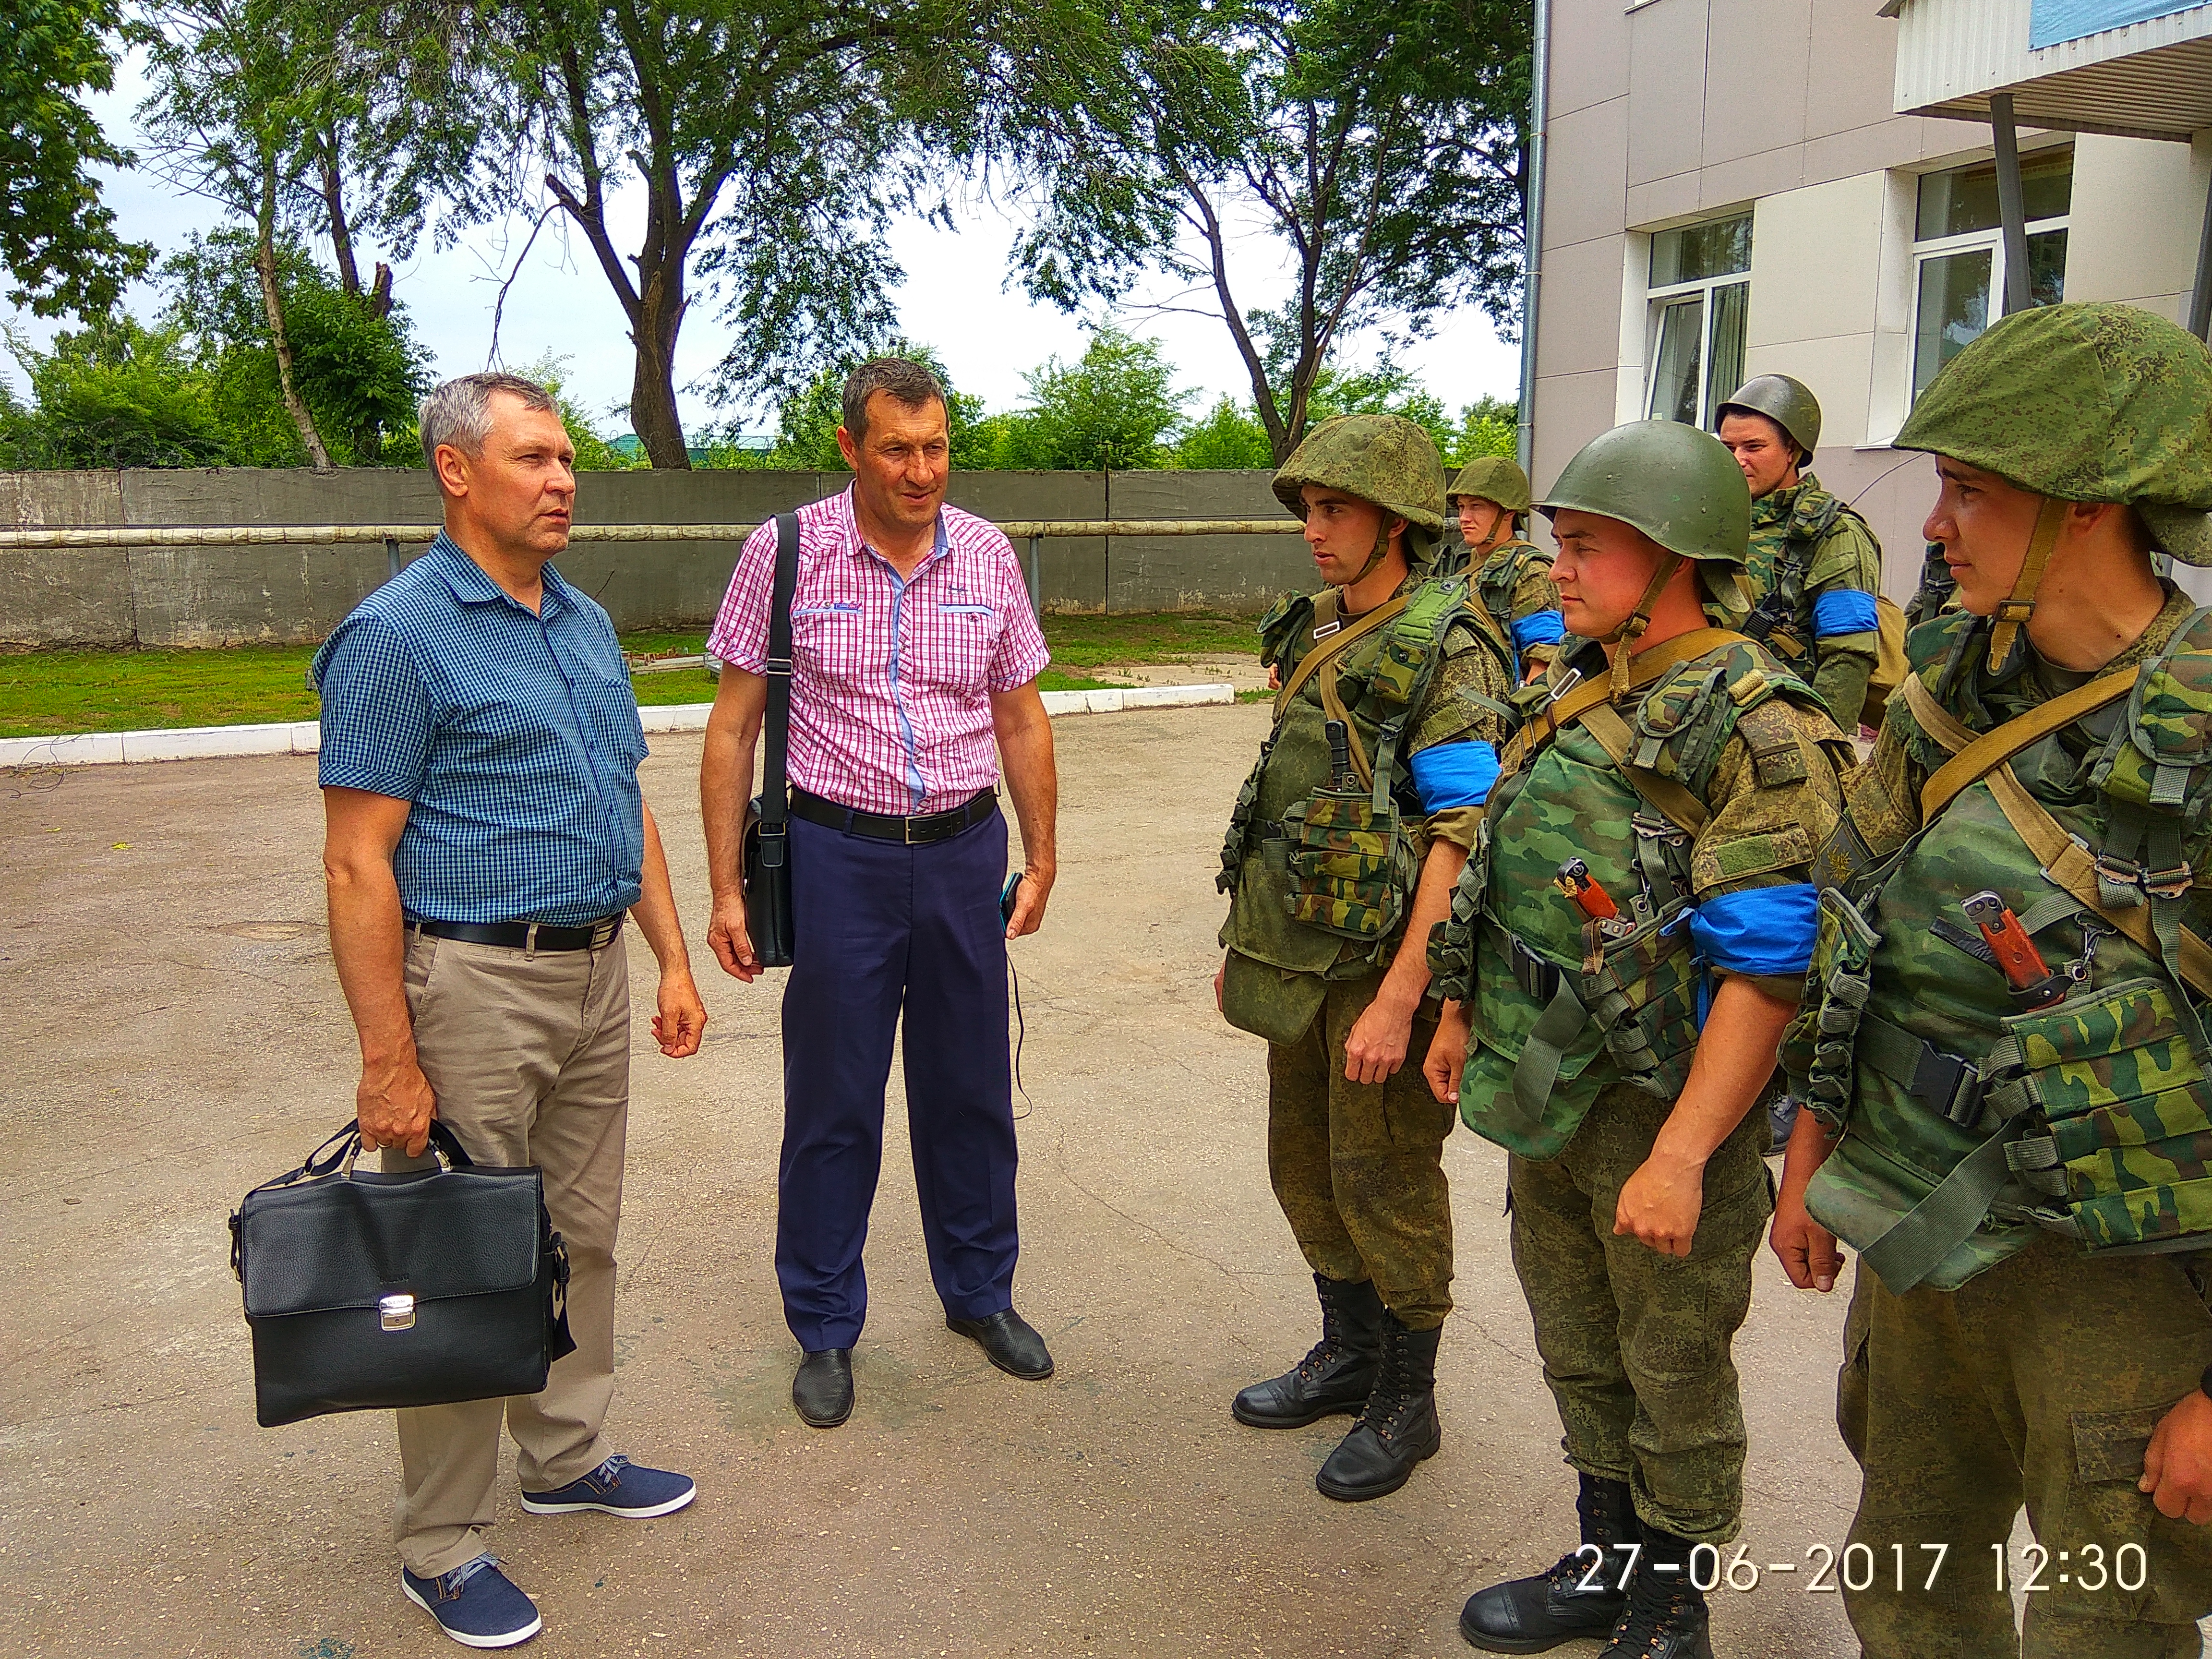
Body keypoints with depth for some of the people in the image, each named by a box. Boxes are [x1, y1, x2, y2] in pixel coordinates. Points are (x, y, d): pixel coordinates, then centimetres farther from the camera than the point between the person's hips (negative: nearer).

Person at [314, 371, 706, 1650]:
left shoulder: (588, 624, 11)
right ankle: (443, 1547, 20)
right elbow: (359, 865, -15)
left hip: (596, 975, 7)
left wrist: (672, 959, 12)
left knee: (584, 1235, 18)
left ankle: (569, 1456, 37)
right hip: (474, 981, -7)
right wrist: (389, 1061, -18)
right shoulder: (397, 636, -12)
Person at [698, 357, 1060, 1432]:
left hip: (965, 850, 3)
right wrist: (726, 888, -6)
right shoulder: (786, 552, -5)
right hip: (839, 856, -2)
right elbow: (733, 727, -3)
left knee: (971, 1088, 14)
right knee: (832, 1102, 6)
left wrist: (1040, 860, 9)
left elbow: (1022, 719, 11)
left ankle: (980, 1294, 34)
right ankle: (825, 1331, 24)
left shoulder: (986, 556, 3)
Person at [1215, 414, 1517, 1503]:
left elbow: (1460, 838, -21)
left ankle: (1406, 1404, 24)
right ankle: (1348, 1354, 38)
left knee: (1385, 1184, 4)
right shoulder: (1314, 637, 10)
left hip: (1384, 966, -8)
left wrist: (1399, 999, -24)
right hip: (1301, 959, 8)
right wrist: (1245, 942, 16)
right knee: (1307, 1167, 18)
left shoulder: (1450, 652, -16)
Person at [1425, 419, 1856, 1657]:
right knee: (1580, 1352, 21)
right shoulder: (1578, 693, 7)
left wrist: (1681, 1153, -25)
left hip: (1666, 1103, -8)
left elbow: (1766, 973, -23)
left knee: (1675, 1372, 11)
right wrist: (1467, 1014, 17)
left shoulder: (1753, 726, -19)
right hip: (1546, 1091, 8)